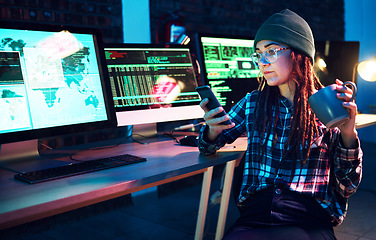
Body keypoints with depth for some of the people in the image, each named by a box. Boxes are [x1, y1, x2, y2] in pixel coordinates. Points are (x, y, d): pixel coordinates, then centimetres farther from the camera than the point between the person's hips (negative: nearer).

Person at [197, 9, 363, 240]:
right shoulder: (252, 103, 9)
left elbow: (348, 186, 5)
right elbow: (209, 147, 18)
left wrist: (348, 135, -12)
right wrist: (213, 131, -5)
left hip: (309, 220, -1)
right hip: (255, 214, 2)